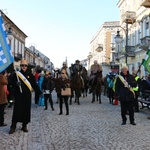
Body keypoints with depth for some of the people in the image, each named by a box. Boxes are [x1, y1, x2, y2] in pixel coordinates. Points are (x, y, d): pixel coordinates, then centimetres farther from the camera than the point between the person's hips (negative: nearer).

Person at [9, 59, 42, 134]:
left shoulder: (30, 75, 6)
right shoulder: (16, 74, 2)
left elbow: (34, 84, 7)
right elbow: (12, 83, 5)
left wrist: (39, 92, 3)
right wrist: (16, 83, -16)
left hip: (27, 96, 2)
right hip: (18, 95, -2)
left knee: (26, 110, 5)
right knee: (17, 110, -3)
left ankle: (24, 126, 18)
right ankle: (13, 126, 7)